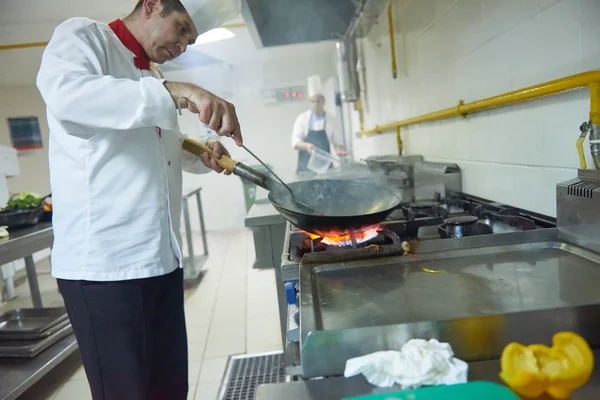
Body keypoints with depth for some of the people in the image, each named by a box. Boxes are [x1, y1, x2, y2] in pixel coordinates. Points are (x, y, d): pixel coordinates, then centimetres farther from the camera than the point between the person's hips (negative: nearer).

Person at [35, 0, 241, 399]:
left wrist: (201, 155, 7)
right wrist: (174, 92, -33)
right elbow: (65, 93, -25)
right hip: (104, 262, -7)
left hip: (161, 256, 8)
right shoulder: (83, 36, -2)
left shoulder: (152, 76, 21)